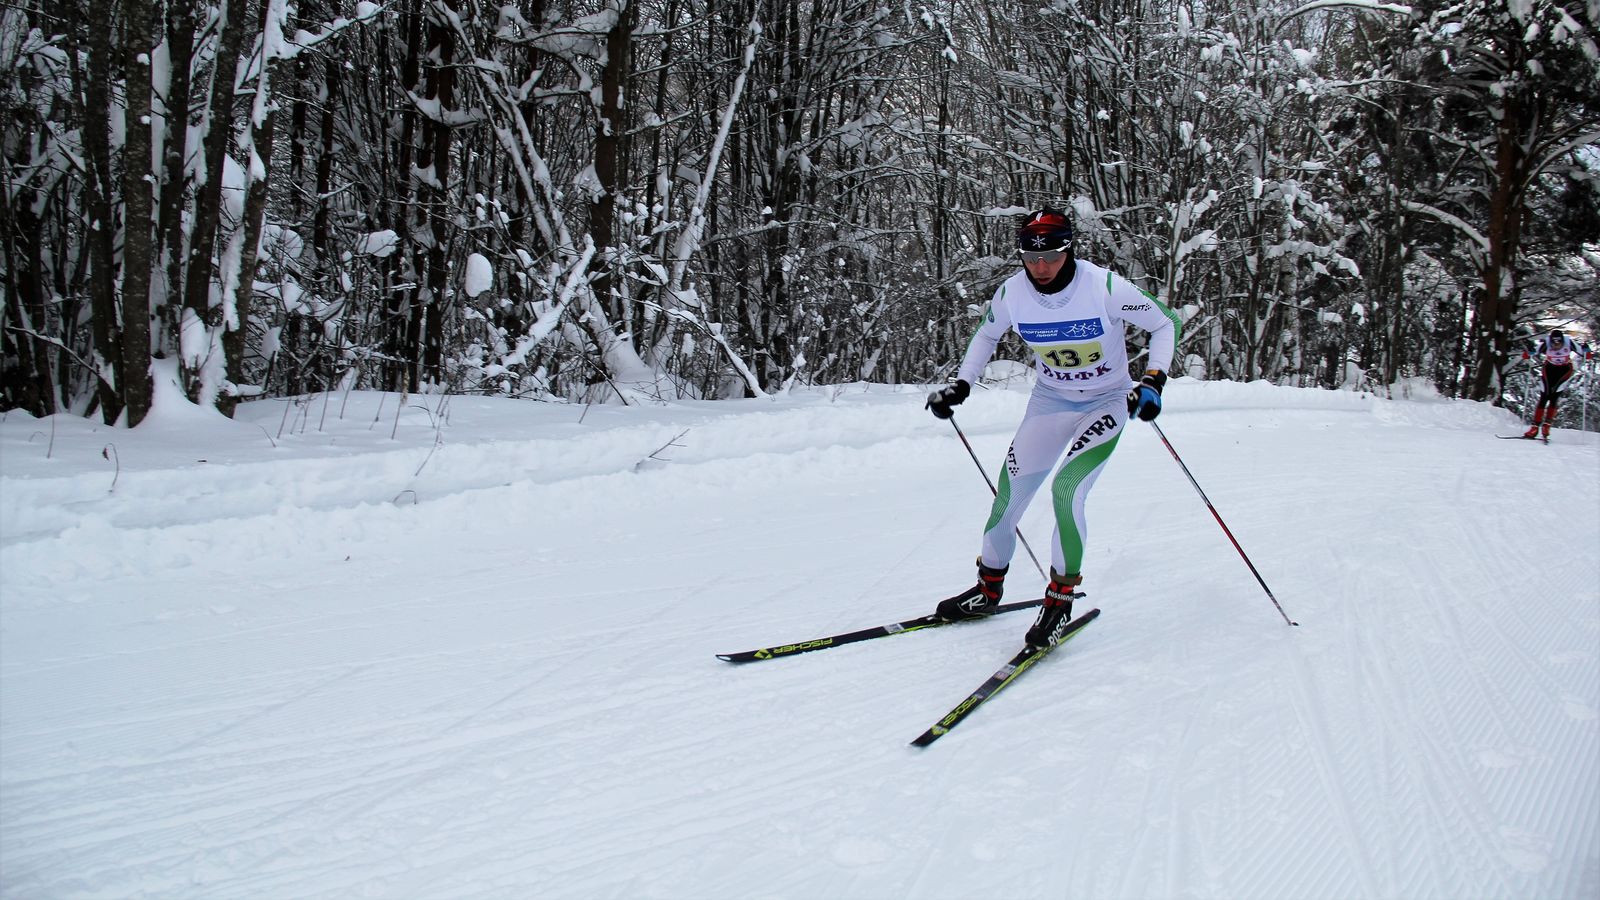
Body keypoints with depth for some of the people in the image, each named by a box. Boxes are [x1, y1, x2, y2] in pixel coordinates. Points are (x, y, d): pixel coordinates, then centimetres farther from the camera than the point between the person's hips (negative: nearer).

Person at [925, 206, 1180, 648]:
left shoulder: (1105, 287, -24)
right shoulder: (1011, 294, -13)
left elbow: (1165, 323, -11)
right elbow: (987, 335, 10)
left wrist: (1153, 380, -24)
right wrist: (960, 386, 2)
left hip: (1107, 402, -4)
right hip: (1050, 400, 4)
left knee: (1067, 488, -22)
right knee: (1010, 491, -1)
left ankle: (1061, 598, -6)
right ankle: (988, 588, 20)